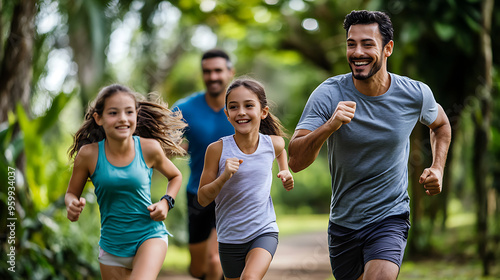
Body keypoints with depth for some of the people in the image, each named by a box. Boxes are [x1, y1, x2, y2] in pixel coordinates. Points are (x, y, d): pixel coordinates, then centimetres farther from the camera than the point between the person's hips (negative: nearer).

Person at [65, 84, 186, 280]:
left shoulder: (149, 148, -8)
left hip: (149, 235, -2)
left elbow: (175, 176, 12)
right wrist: (73, 206, -16)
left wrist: (166, 202, -5)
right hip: (112, 244, 2)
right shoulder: (89, 154, -10)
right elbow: (72, 193, 6)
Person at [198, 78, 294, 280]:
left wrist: (285, 172, 7)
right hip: (230, 238, 0)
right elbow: (203, 199, -10)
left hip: (264, 231, 0)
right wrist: (224, 177, -25)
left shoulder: (273, 144, -6)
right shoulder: (218, 149, -14)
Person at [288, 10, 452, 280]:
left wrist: (437, 169, 0)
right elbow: (295, 161, -23)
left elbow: (440, 124, 16)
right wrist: (329, 126, -40)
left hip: (390, 219, -1)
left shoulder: (416, 94, -10)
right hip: (343, 223, 2)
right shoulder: (328, 94, -15)